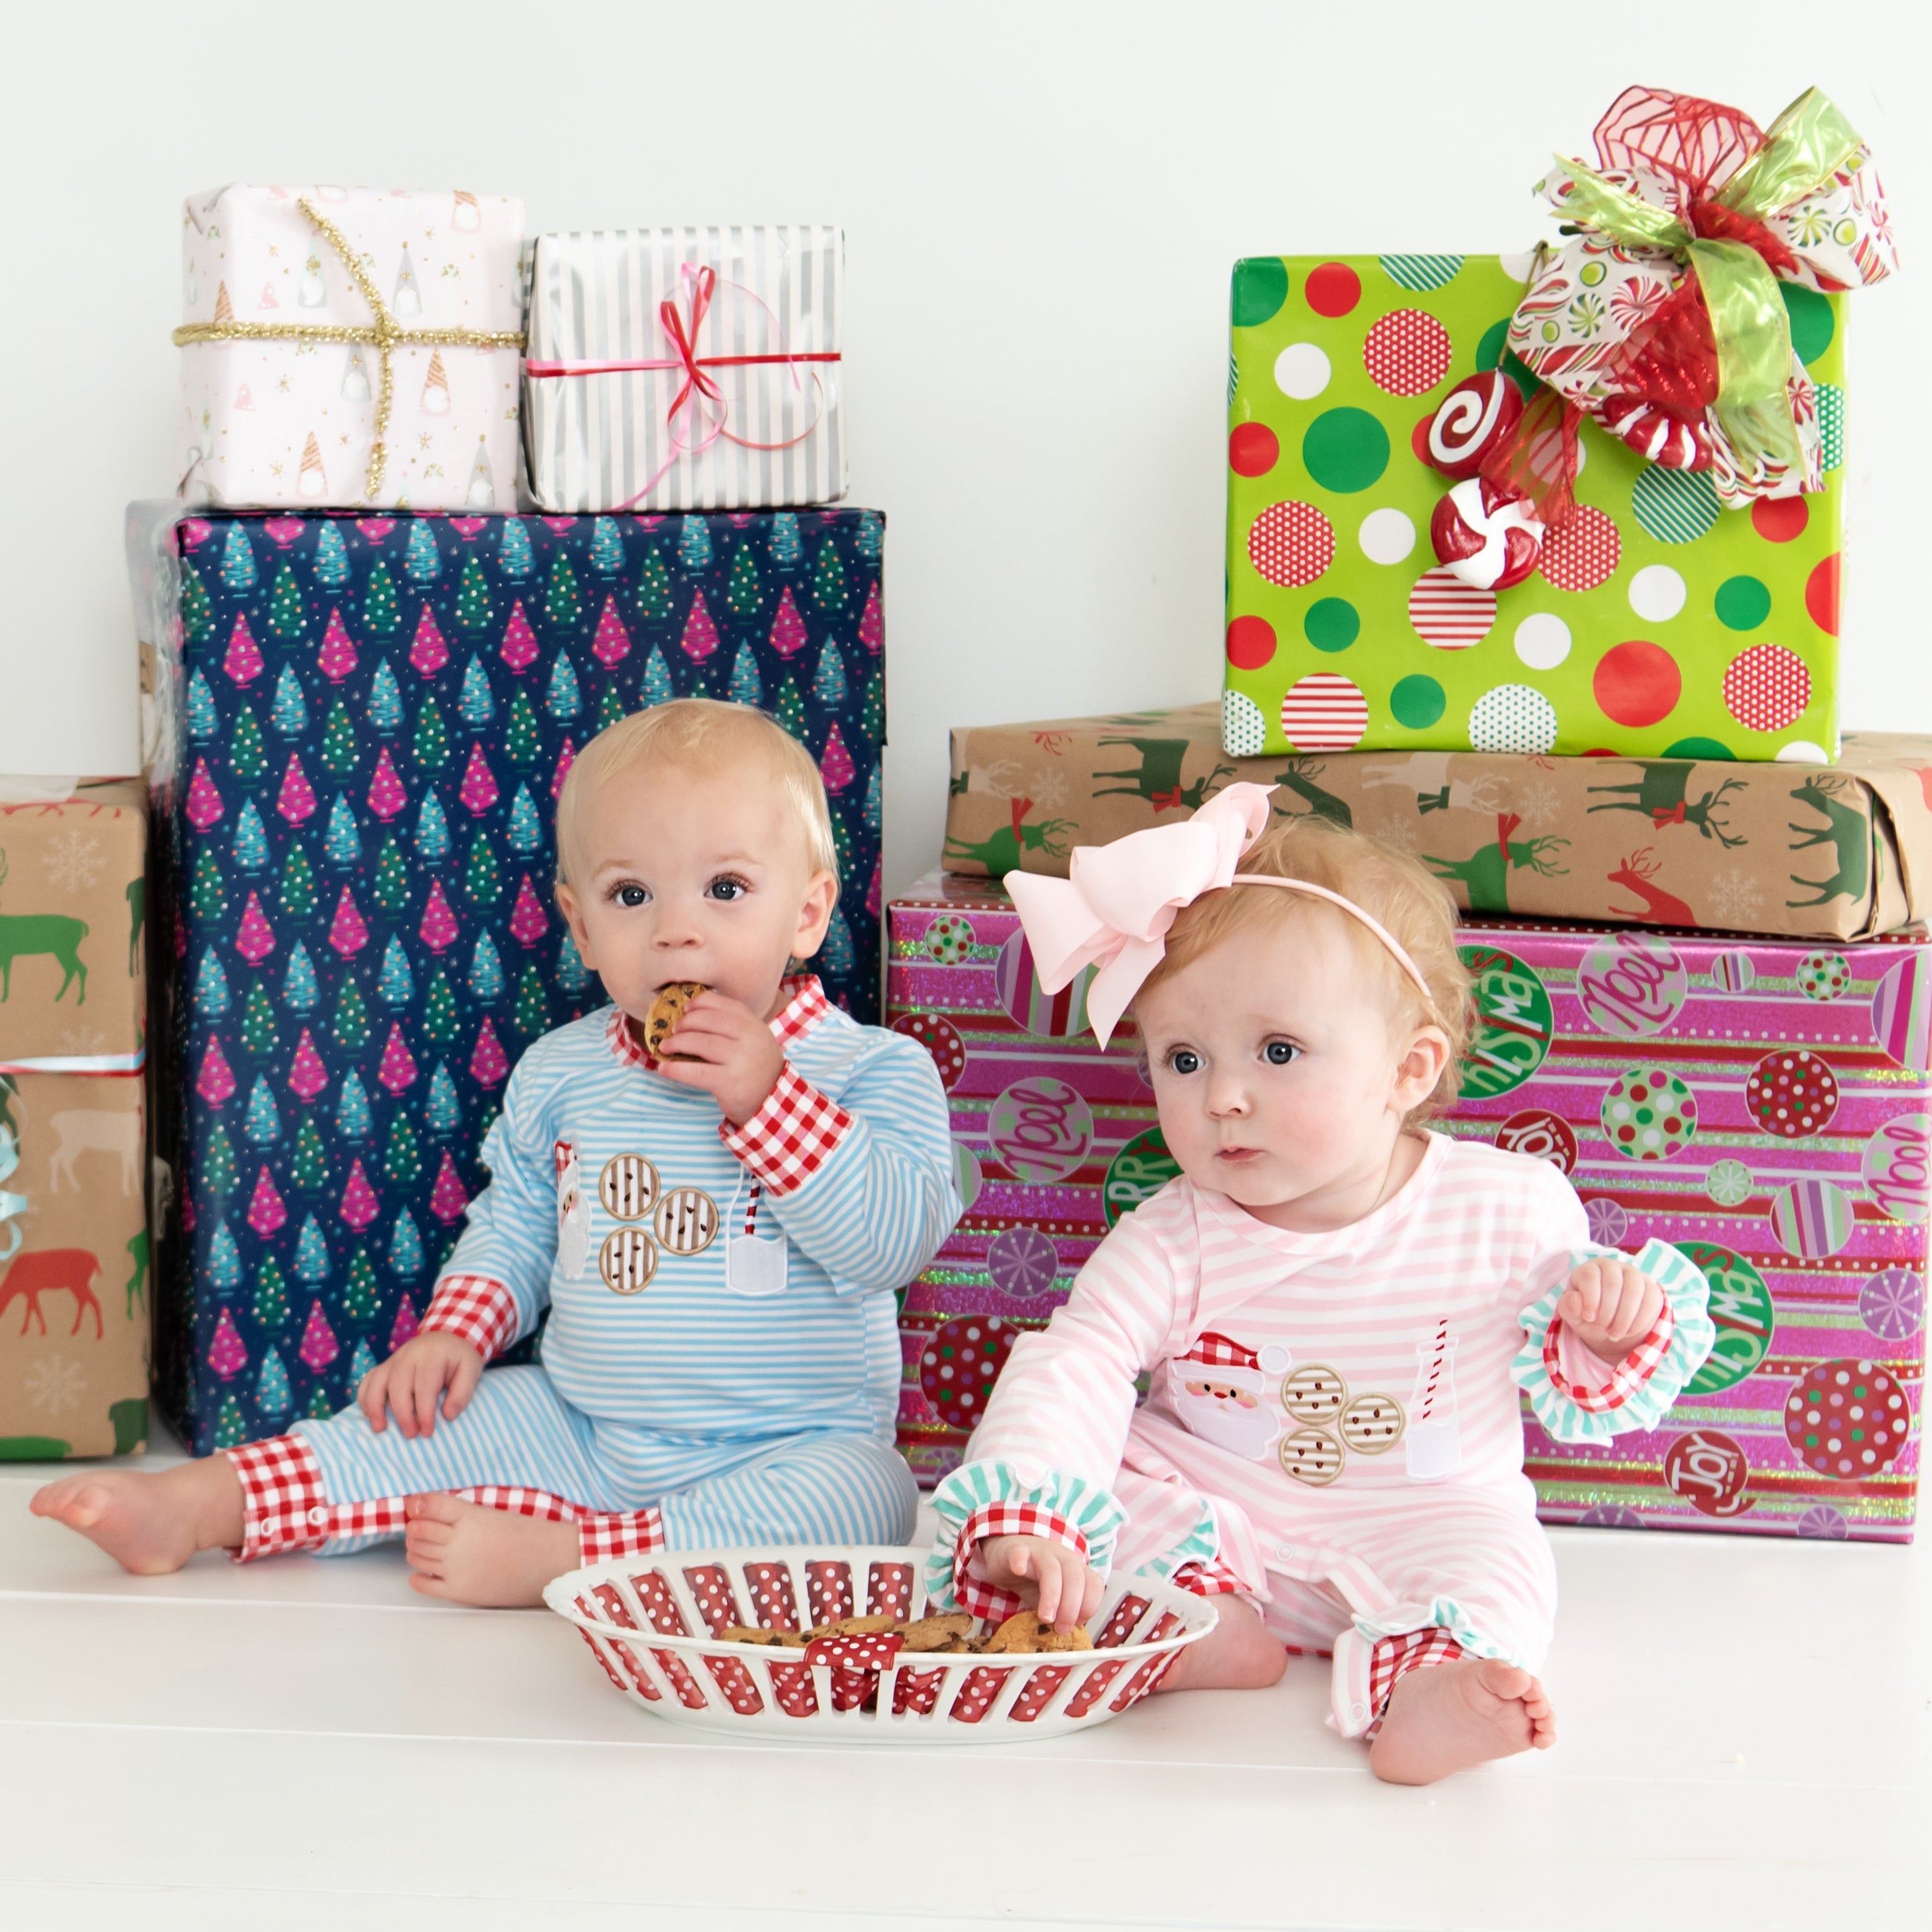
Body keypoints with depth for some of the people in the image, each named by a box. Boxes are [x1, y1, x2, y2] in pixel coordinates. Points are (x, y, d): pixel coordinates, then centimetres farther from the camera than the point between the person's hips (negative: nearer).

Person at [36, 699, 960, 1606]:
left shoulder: (875, 1070, -9)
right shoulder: (561, 1073, 5)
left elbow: (896, 1241, -23)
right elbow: (514, 1219, 19)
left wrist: (764, 1096, -27)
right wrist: (455, 1329, 2)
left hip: (790, 1449, -4)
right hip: (579, 1426, 5)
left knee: (863, 1496, -33)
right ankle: (194, 1504, -2)